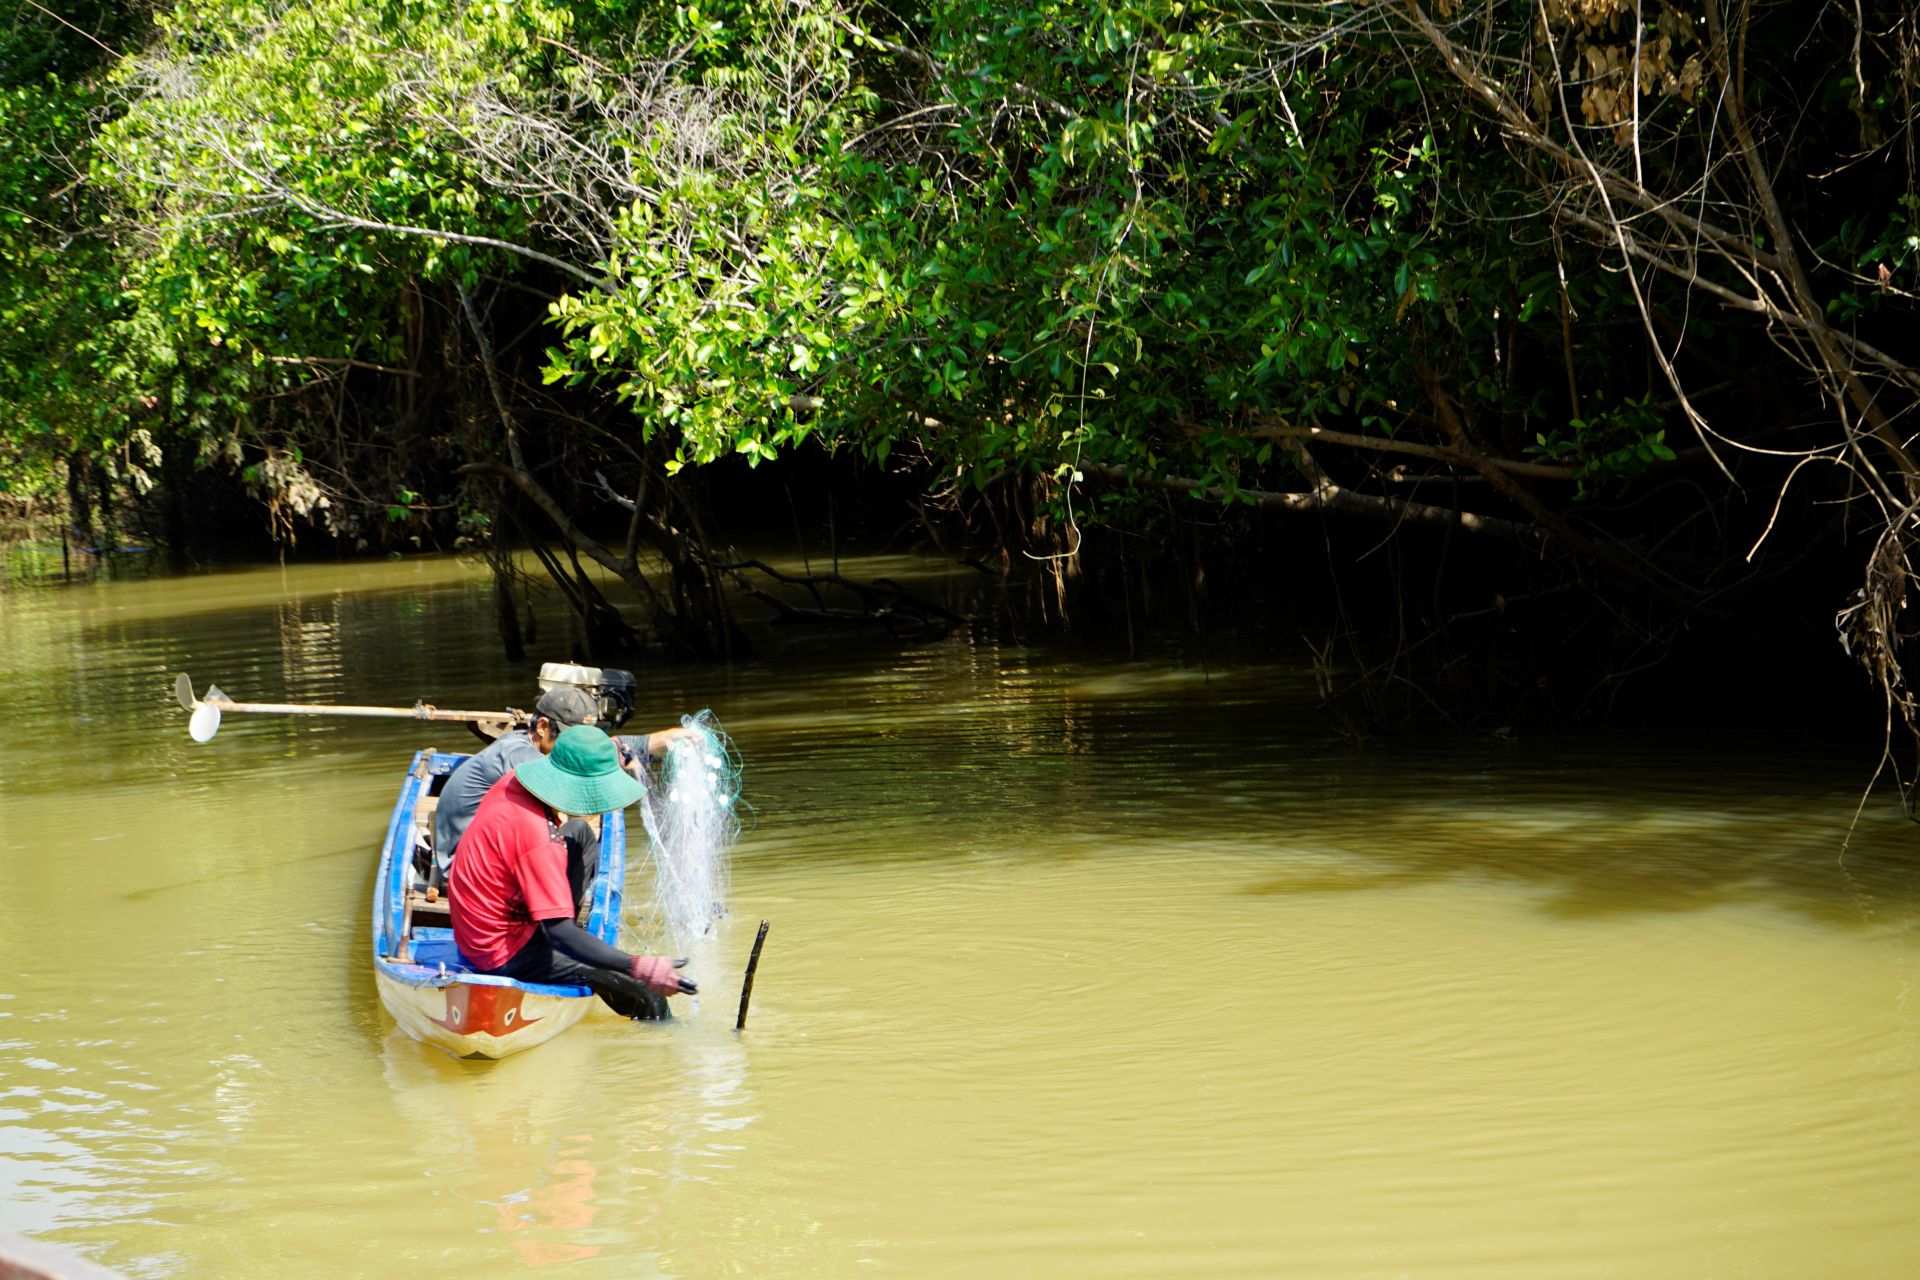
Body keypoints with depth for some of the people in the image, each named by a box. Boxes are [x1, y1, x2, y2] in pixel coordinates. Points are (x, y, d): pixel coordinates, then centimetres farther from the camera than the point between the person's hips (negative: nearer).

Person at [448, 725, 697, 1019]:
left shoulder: (512, 784, -5)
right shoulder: (537, 837, -32)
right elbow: (560, 934, -34)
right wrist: (638, 968, -38)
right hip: (505, 956, -10)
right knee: (648, 995, -17)